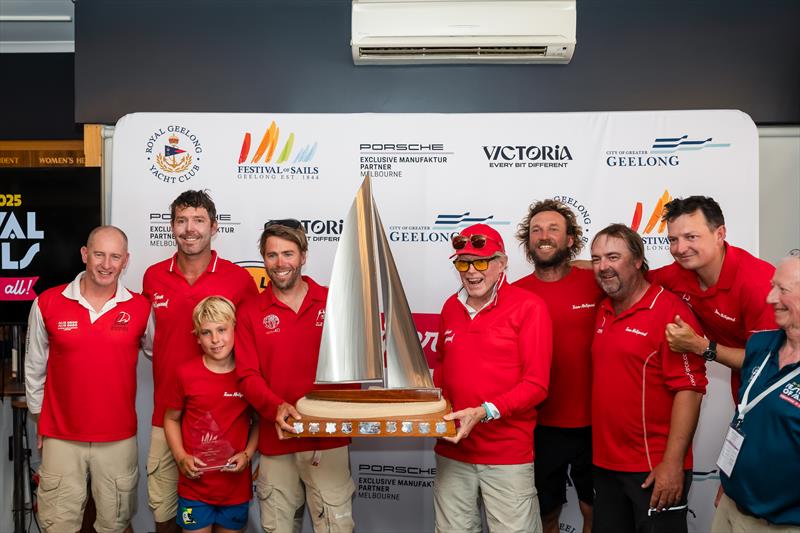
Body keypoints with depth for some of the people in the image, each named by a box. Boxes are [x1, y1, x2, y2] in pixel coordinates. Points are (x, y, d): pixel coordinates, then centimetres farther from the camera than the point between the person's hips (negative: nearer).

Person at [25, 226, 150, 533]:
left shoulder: (140, 308, -4)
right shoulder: (47, 304, -3)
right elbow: (35, 368, 7)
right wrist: (39, 415, 12)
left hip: (119, 438, 0)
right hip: (61, 437, 0)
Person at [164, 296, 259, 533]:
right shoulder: (187, 373, -8)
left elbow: (260, 421, 6)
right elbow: (171, 419, 5)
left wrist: (247, 454, -7)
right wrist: (181, 457, -7)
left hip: (236, 485, 1)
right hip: (195, 486, -1)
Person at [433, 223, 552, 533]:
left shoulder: (529, 307, -8)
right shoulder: (451, 307, 8)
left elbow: (537, 384, -12)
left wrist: (484, 412, -21)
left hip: (508, 454, -4)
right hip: (453, 450, 5)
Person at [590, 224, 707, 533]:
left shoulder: (669, 310, -13)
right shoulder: (603, 312, 9)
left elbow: (689, 389, -17)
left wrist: (673, 463, -20)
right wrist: (601, 453, 10)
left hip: (656, 470, -7)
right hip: (605, 465, 7)